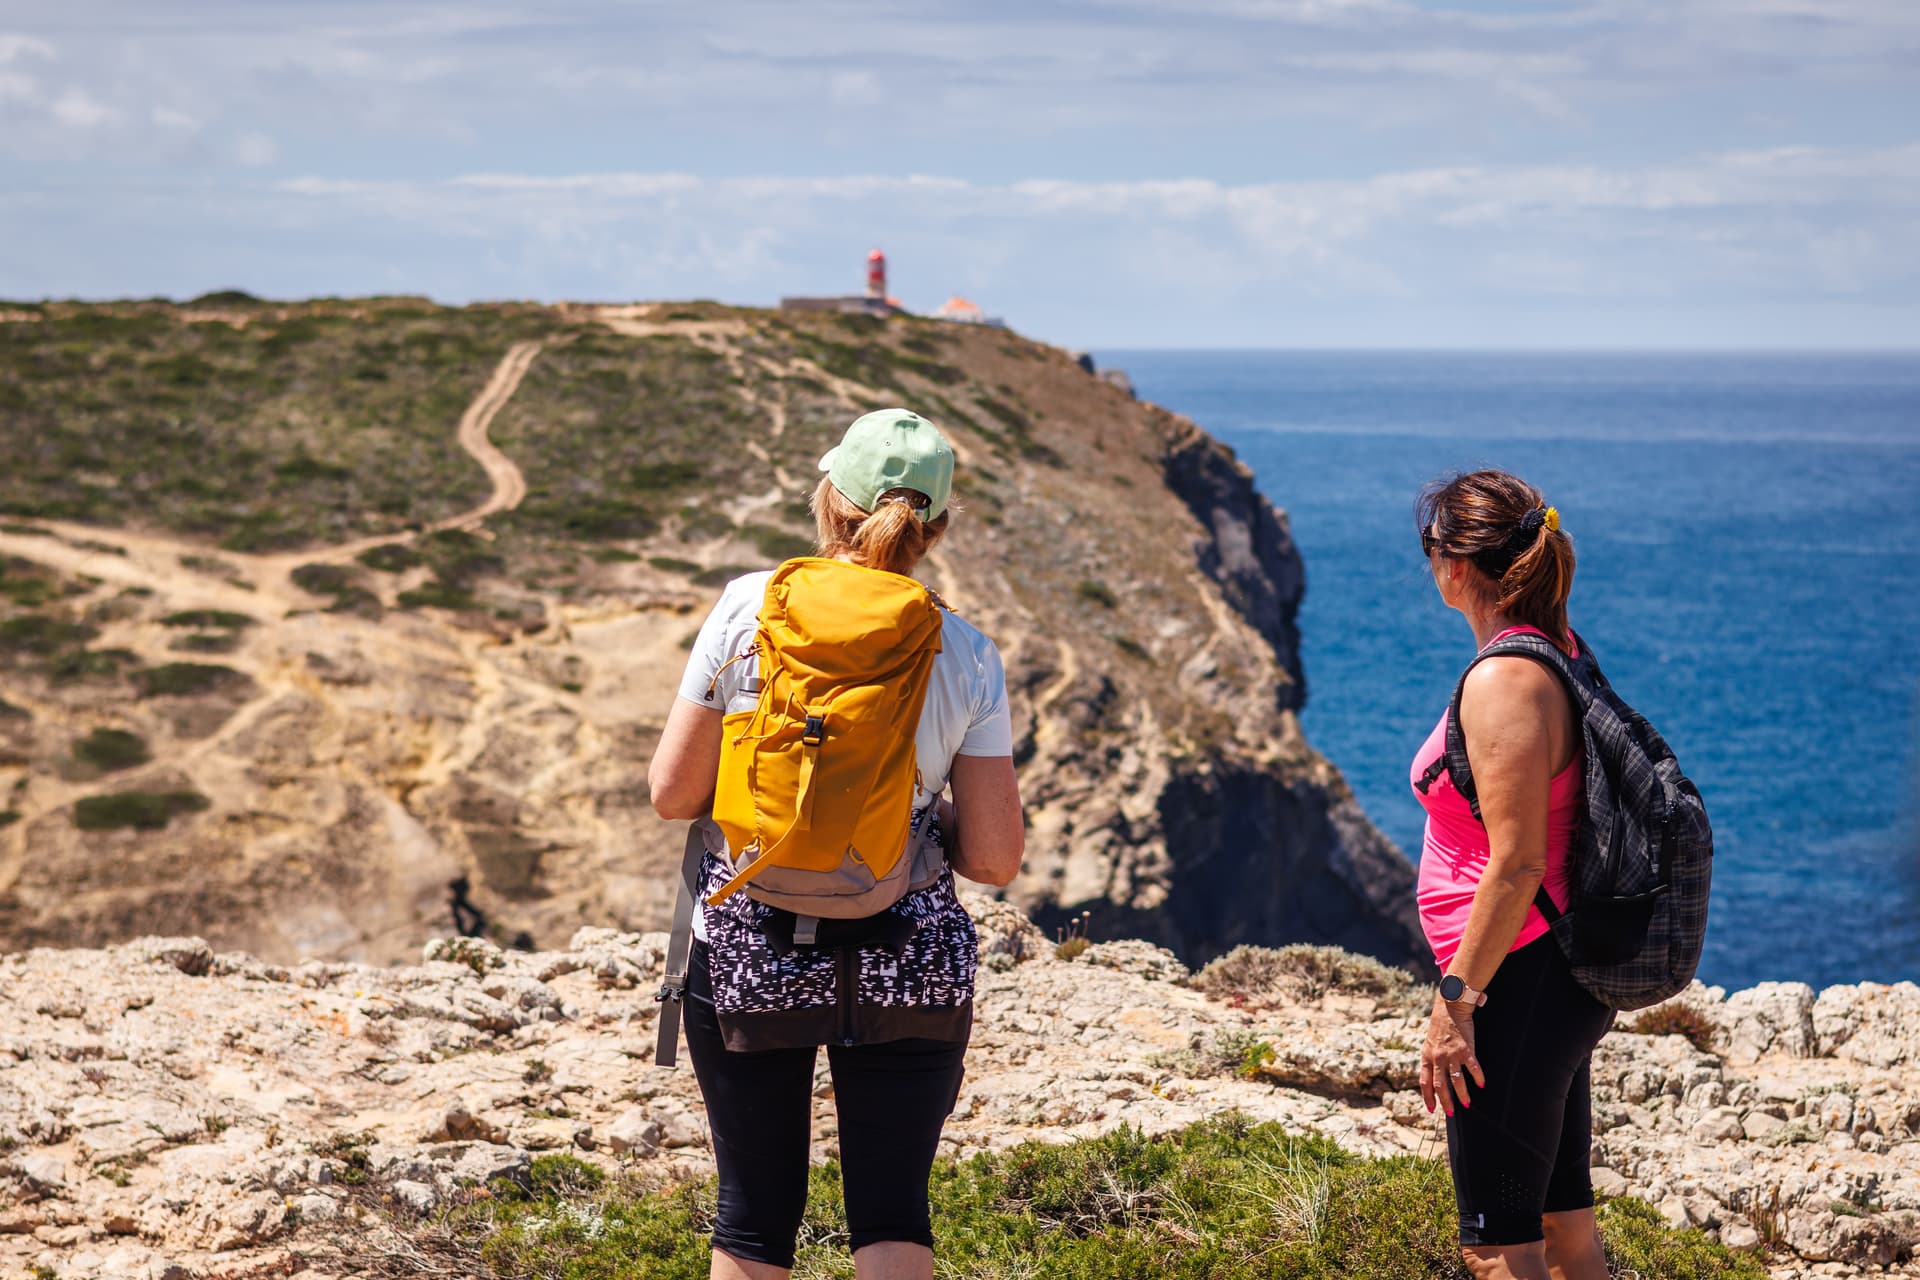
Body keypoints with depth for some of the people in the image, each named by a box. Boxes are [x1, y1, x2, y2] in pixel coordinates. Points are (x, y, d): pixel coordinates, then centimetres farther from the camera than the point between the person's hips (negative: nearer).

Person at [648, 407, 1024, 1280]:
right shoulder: (967, 658, -4)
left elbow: (672, 793, -4)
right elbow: (994, 859, -4)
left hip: (750, 948, 0)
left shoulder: (749, 607, -7)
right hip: (910, 964, 0)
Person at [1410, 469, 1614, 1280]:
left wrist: (1456, 999, -19)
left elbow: (1517, 864, -23)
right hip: (1568, 982, 10)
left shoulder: (1503, 682, -19)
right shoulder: (1562, 657, 11)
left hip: (1519, 980, -10)